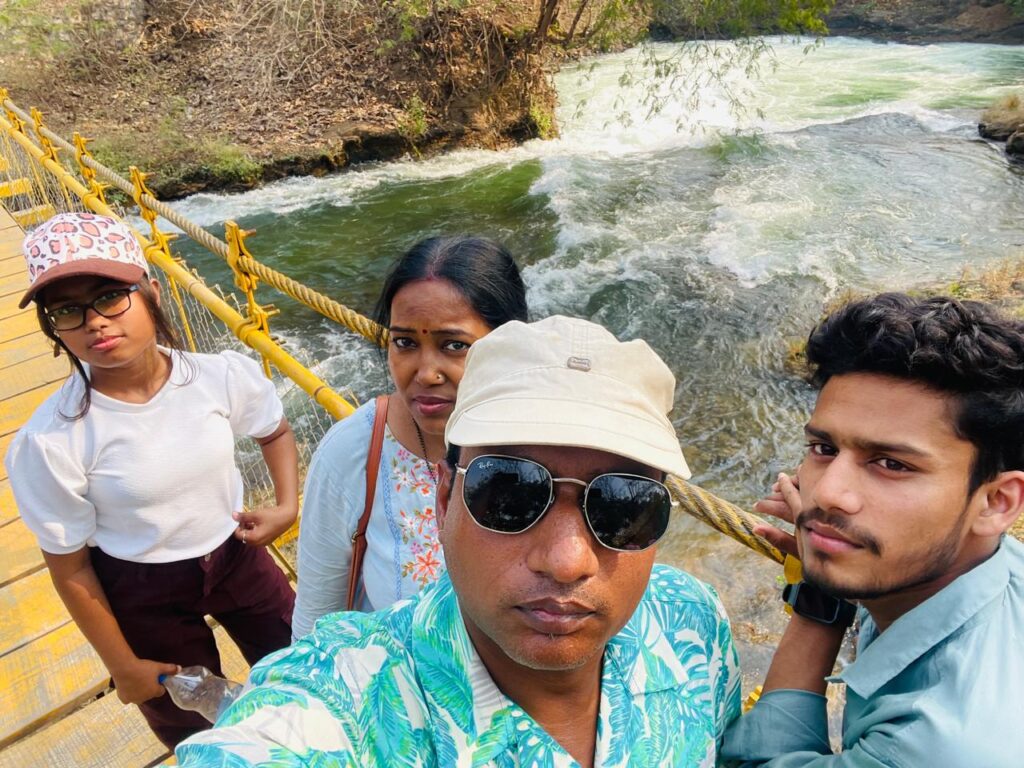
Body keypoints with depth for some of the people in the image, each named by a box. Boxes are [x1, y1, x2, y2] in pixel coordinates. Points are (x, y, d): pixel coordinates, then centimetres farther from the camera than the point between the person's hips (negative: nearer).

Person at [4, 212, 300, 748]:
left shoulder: (224, 375, -20)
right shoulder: (49, 442, -25)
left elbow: (276, 432, 4)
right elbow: (70, 569, -11)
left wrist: (287, 505, -11)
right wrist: (123, 666, -2)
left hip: (238, 556, 3)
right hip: (140, 595, -2)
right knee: (201, 735, 20)